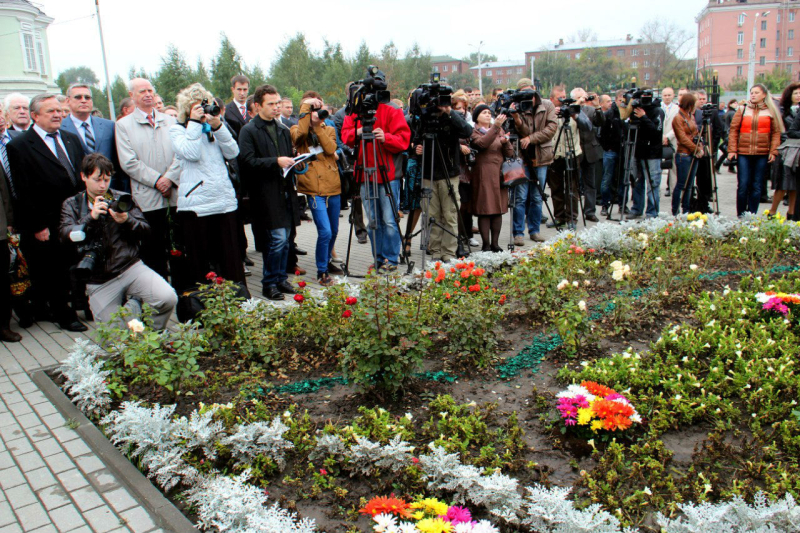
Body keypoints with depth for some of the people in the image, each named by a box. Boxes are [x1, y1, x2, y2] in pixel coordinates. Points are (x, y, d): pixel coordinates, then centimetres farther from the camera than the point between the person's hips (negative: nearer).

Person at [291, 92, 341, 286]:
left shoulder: (329, 130, 13)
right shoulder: (297, 130, 4)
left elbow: (331, 149, -8)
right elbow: (300, 133, -22)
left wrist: (318, 126, -10)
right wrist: (306, 106, -15)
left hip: (333, 187, 5)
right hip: (314, 188, -4)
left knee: (333, 231, 15)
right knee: (325, 231, -14)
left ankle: (327, 261, 38)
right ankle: (322, 271, 1)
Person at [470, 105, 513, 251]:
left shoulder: (499, 130, 18)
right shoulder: (474, 132, 3)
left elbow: (510, 154, 11)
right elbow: (483, 143, -20)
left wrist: (505, 142, -8)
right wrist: (496, 126, -26)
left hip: (499, 173, 5)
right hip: (483, 175, -5)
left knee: (498, 209, 4)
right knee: (485, 210, -7)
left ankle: (495, 243, 10)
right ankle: (486, 245, -2)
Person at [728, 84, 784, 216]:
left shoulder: (771, 111, 8)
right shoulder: (742, 110, 8)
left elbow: (776, 133, 5)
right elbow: (733, 130, 5)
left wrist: (773, 151, -5)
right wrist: (732, 150, -3)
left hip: (762, 154, 0)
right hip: (743, 153, 0)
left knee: (756, 186, 4)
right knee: (743, 185, -5)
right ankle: (740, 215, 5)